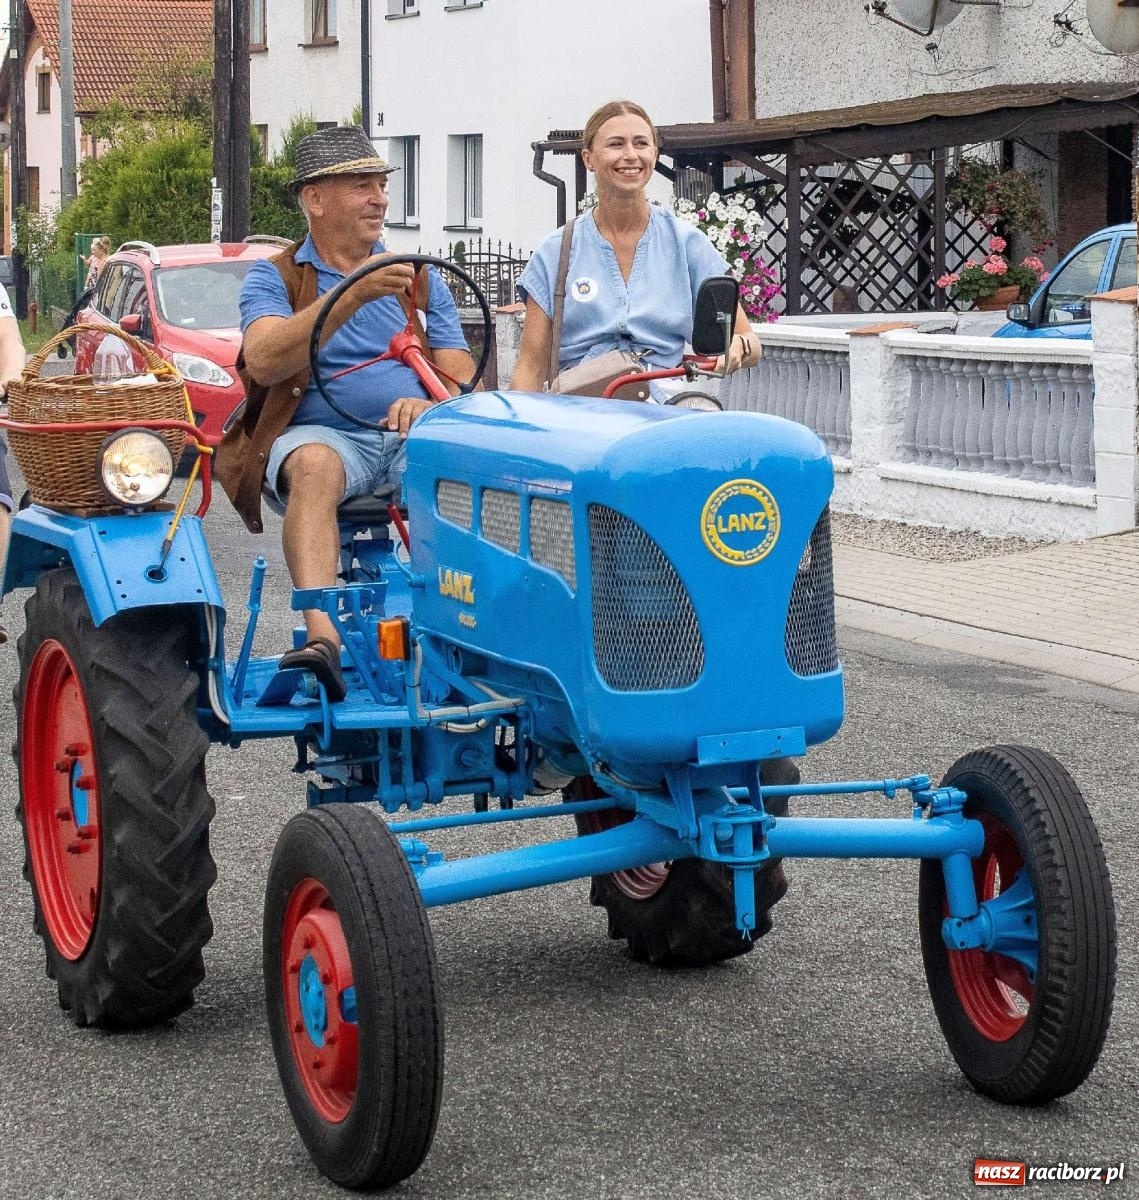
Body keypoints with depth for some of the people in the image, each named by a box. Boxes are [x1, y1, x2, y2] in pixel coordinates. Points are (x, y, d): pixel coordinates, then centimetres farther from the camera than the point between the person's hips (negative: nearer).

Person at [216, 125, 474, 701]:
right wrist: (354, 294, -23)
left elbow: (460, 376, 12)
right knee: (315, 466, -38)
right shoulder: (274, 278, 7)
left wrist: (429, 403, -14)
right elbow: (263, 362, -14)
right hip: (319, 433, -3)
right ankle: (321, 636, -52)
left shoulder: (418, 279, 19)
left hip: (413, 437, 3)